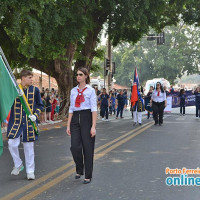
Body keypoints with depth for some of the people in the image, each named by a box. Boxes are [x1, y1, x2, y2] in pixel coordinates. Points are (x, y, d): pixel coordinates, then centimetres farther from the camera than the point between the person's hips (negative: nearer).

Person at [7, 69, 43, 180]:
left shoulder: (35, 90, 4)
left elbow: (40, 105, 8)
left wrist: (35, 115, -6)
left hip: (29, 123, 0)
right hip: (15, 122, 0)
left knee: (29, 147, 4)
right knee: (12, 144, -11)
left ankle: (30, 171, 15)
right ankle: (18, 165, 13)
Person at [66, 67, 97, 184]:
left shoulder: (90, 90, -2)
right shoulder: (73, 91, 12)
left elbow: (94, 109, -7)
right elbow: (71, 109, 13)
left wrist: (93, 127, -14)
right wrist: (68, 125, 7)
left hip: (87, 119, -4)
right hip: (75, 119, 4)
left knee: (88, 148, 0)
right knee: (75, 147, -4)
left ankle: (88, 176, 10)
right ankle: (79, 170, 21)